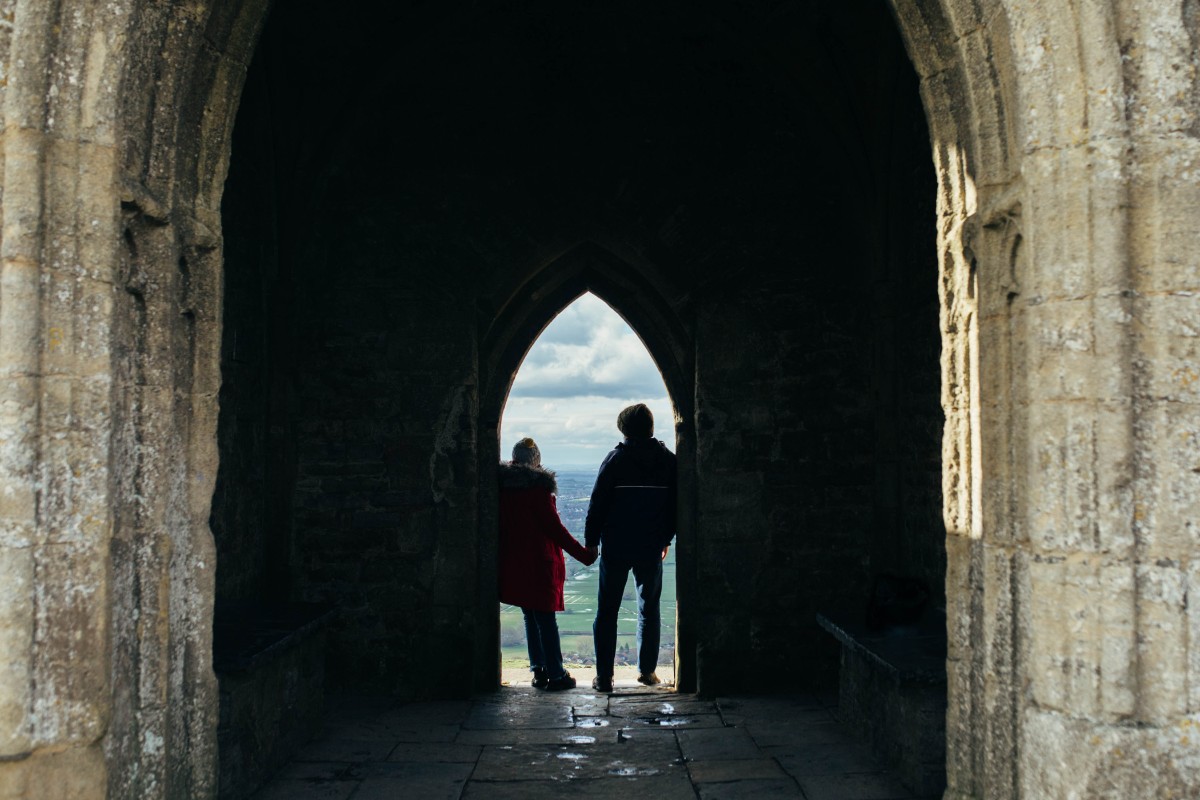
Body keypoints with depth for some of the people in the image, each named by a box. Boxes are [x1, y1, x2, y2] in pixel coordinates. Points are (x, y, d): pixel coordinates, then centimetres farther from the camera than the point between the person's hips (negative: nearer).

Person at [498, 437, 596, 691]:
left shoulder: (503, 487, 3)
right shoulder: (537, 487, -14)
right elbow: (554, 528, -15)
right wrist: (583, 554, -11)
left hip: (513, 564, 5)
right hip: (540, 563, -5)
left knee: (531, 617, 15)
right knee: (546, 618, 0)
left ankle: (538, 671, 16)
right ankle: (556, 675, 4)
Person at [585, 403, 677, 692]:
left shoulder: (616, 459, -7)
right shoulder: (669, 461, 2)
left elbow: (597, 504, -7)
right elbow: (675, 504, 8)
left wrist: (590, 542, 2)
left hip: (616, 547, -2)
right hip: (652, 548, 3)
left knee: (607, 612, 4)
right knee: (649, 609, 16)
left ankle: (604, 676, 2)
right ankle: (647, 670, 20)